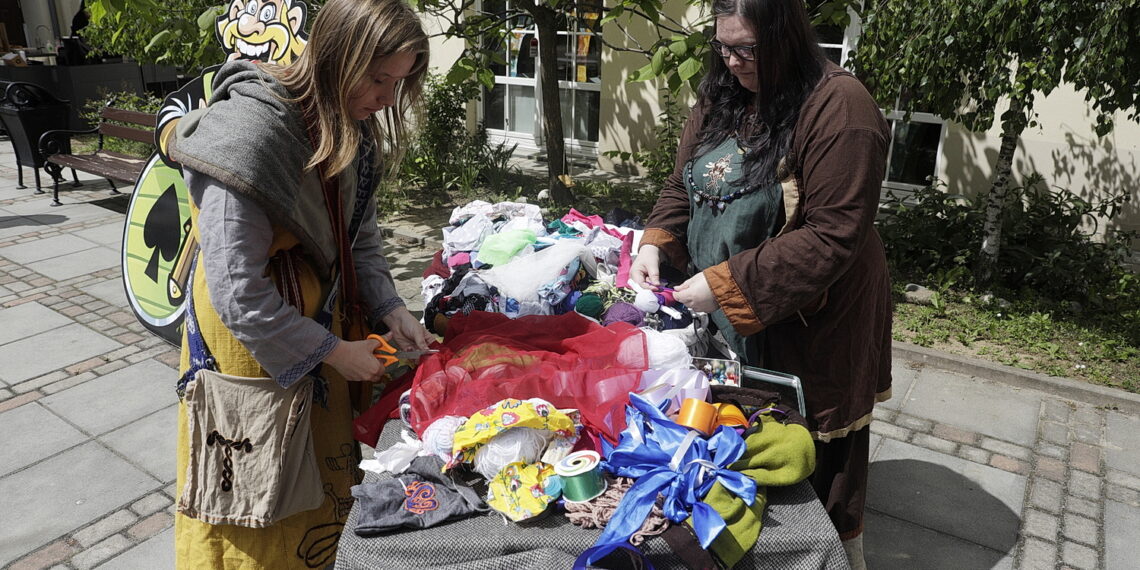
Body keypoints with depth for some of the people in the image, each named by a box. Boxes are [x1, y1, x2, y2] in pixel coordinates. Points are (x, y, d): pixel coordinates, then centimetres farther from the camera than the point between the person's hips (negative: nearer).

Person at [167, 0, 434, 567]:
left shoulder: (354, 127, -4)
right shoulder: (249, 132, -29)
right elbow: (239, 293, -27)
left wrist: (391, 310, -9)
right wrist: (332, 351, -20)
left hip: (317, 305, 7)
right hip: (248, 332, -7)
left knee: (328, 465, 22)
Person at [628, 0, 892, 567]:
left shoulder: (838, 107, -20)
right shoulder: (720, 97, 3)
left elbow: (832, 235, -23)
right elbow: (682, 187, 10)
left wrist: (727, 284, -25)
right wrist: (655, 244, -10)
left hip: (810, 327, -6)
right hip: (729, 323, 6)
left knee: (816, 471, 11)